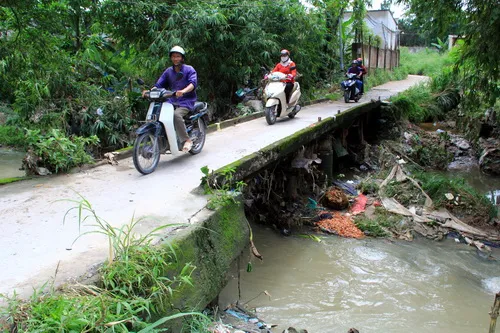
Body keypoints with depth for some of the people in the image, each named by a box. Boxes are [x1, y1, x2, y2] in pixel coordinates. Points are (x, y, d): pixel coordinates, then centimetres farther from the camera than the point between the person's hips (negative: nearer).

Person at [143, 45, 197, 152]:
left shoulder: (189, 69, 0)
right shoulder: (168, 71, 17)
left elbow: (193, 83, -17)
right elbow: (159, 85, 12)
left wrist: (183, 91, -37)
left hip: (186, 101, -6)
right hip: (172, 101, 6)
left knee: (176, 115, -34)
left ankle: (187, 140, -26)